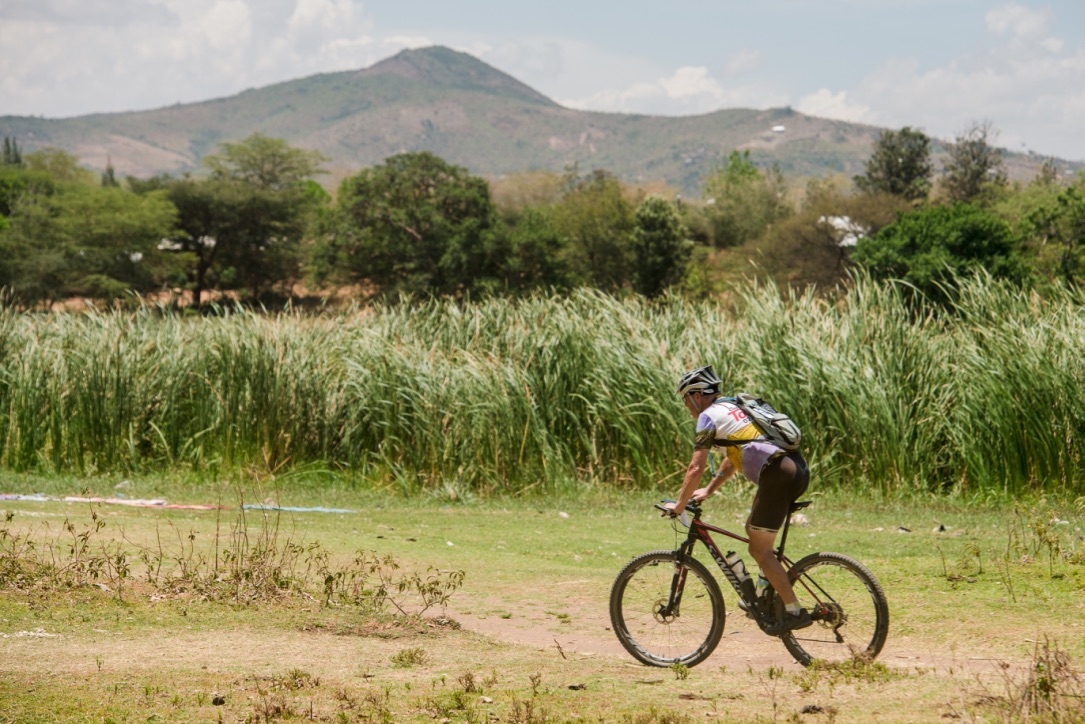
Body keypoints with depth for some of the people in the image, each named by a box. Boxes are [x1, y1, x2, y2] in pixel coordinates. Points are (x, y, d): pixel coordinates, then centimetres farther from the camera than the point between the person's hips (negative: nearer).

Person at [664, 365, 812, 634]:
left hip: (778, 475, -9)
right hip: (798, 469, 9)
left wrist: (679, 505, 8)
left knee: (760, 549, -1)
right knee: (754, 531, 24)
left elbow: (696, 469, -2)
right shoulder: (733, 407, 27)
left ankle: (794, 612, -4)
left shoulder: (709, 416, 1)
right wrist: (708, 491, 40)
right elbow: (733, 458, 38)